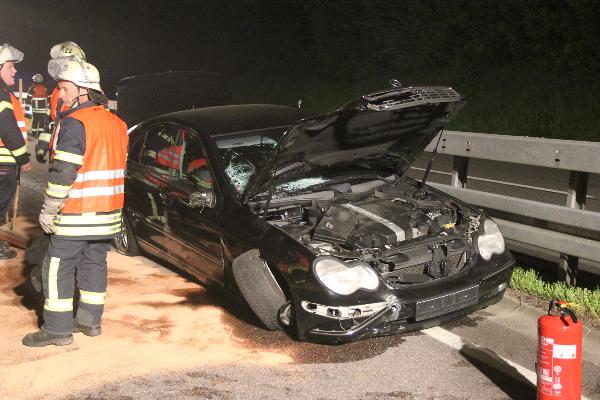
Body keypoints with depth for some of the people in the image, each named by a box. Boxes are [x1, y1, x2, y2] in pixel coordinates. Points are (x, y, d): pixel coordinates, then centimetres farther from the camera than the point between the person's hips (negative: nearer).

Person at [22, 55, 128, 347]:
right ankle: (90, 320, 24)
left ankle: (58, 329, 7)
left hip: (75, 215, -8)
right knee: (94, 264, 16)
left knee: (58, 269, 2)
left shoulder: (74, 123, -16)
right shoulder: (117, 124, 11)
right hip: (108, 214, 8)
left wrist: (48, 210, -12)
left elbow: (63, 172, -19)